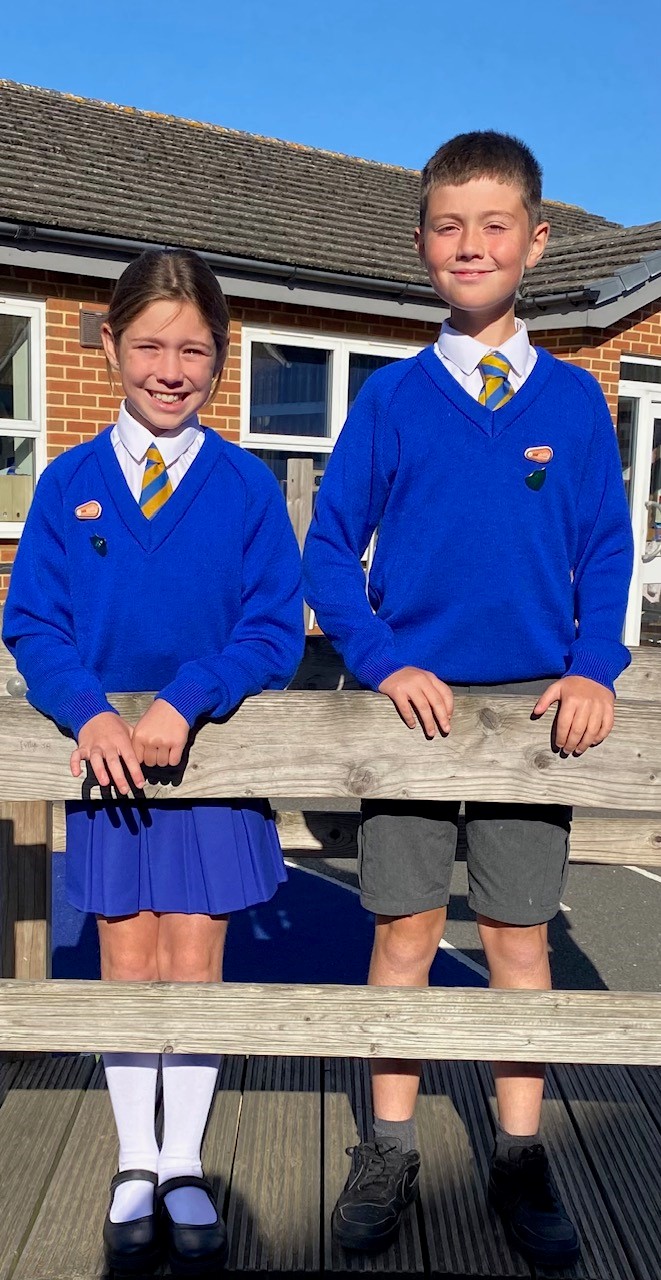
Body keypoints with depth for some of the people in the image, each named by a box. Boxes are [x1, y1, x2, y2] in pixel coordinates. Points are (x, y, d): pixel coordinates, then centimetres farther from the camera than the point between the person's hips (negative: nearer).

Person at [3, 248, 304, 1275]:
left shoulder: (247, 486, -4)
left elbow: (276, 627, -10)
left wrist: (185, 700, -24)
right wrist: (90, 713, -21)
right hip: (106, 754, 1)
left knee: (193, 958, 9)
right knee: (127, 961, 13)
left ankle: (185, 1169, 29)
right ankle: (135, 1169, 31)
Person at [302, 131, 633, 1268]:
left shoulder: (573, 400, 5)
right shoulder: (390, 398, 3)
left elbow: (605, 554, 6)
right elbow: (328, 551, 2)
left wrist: (591, 670, -9)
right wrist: (384, 663, -12)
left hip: (533, 700, 1)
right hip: (412, 697, 0)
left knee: (519, 933, 10)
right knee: (405, 928, 7)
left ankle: (519, 1156, 28)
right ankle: (390, 1149, 26)